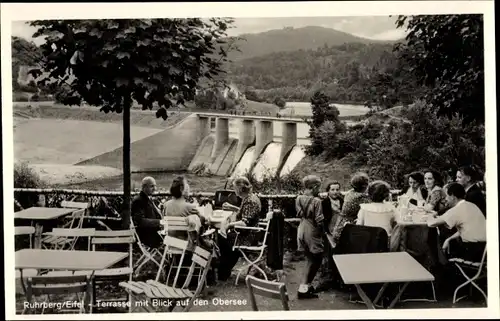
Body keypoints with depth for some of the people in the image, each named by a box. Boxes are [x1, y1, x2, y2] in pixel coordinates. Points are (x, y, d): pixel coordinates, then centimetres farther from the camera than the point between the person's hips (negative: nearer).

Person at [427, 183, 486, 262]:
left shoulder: (456, 210, -16)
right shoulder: (471, 205, 9)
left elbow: (431, 223, -15)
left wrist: (431, 219, 7)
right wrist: (449, 239, 10)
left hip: (474, 251, -8)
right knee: (451, 242, 25)